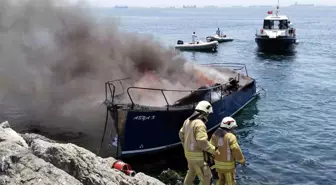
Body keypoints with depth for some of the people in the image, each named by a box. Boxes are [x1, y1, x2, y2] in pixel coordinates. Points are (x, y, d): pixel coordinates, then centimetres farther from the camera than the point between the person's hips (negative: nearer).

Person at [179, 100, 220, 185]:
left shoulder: (188, 121, 4)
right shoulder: (200, 124, -25)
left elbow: (182, 134, 16)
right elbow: (203, 142, -29)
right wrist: (213, 150, -15)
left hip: (189, 153, 9)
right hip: (197, 156, -9)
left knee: (192, 172, 30)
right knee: (206, 178, 4)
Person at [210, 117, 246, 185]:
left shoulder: (215, 135, 0)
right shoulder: (230, 136, -21)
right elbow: (236, 150, -20)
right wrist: (242, 161, -6)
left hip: (218, 163, 6)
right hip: (228, 165, -6)